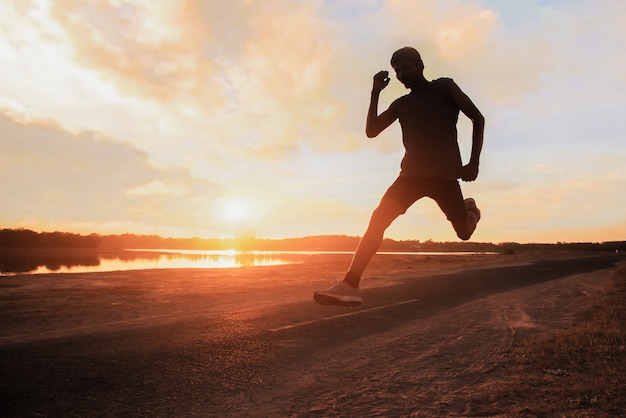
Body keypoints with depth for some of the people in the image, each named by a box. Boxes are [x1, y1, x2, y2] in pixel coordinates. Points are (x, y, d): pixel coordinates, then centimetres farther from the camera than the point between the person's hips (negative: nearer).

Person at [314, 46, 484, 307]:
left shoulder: (444, 87, 6)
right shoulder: (401, 104, 18)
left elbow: (477, 118, 3)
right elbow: (371, 131, 12)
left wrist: (473, 163, -8)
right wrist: (375, 93, 4)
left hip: (445, 174, -2)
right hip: (412, 173, 3)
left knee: (464, 232, 1)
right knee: (379, 217, -20)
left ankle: (470, 209, 40)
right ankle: (350, 284, -30)